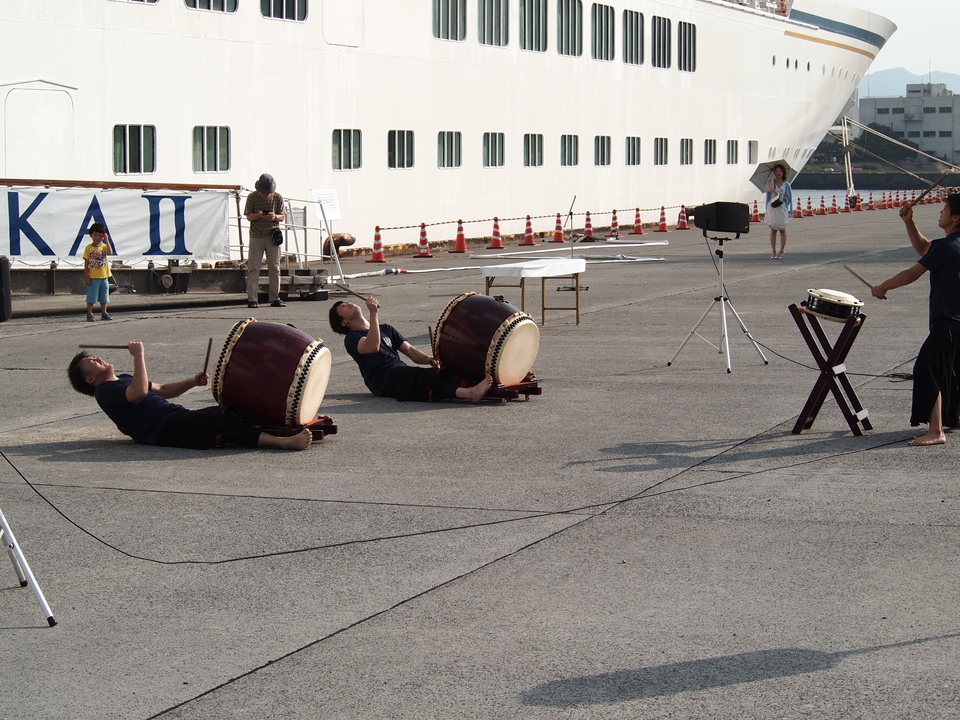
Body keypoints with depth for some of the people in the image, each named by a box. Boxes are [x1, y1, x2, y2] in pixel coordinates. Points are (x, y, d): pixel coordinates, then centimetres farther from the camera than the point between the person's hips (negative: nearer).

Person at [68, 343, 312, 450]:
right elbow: (140, 391, -20)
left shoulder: (123, 380, 29)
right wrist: (138, 355, -13)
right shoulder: (106, 391, -1)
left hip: (179, 418, 9)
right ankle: (283, 441, -42)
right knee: (218, 419, -28)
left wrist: (192, 382, 17)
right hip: (163, 430, -9)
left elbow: (163, 391, 33)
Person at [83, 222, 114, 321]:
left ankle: (104, 313, 21)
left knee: (104, 296, 11)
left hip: (104, 276, 3)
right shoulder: (89, 248, -2)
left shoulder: (104, 246, 4)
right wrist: (86, 277, -7)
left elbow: (110, 252, -20)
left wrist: (107, 241, -17)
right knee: (91, 296, -1)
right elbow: (86, 264, -3)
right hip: (92, 277, -3)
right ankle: (89, 314, 6)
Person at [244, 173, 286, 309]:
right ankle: (252, 299, -4)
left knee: (275, 268, 4)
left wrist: (275, 216, -19)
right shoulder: (252, 197, -1)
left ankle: (275, 298, 10)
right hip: (256, 236, -2)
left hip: (272, 235, 2)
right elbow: (248, 216, -1)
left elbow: (283, 217, 4)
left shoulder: (278, 197, 2)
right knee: (253, 268, -4)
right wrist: (257, 215, -23)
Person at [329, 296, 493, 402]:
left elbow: (410, 351, 19)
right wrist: (374, 313, -16)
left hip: (404, 373, 7)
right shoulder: (352, 339, 9)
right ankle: (469, 393, -57)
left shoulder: (386, 329, 30)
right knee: (425, 377, -34)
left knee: (442, 373, -22)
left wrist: (428, 359, -3)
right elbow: (372, 347, -15)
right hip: (384, 380, -7)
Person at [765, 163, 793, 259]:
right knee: (773, 230, 3)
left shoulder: (786, 184, 6)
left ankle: (781, 251, 4)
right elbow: (770, 190, -15)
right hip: (772, 208, 1)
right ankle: (773, 251, 9)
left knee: (782, 230, -2)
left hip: (783, 209, -1)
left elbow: (789, 197, 5)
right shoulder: (771, 183, 7)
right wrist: (772, 179, -8)